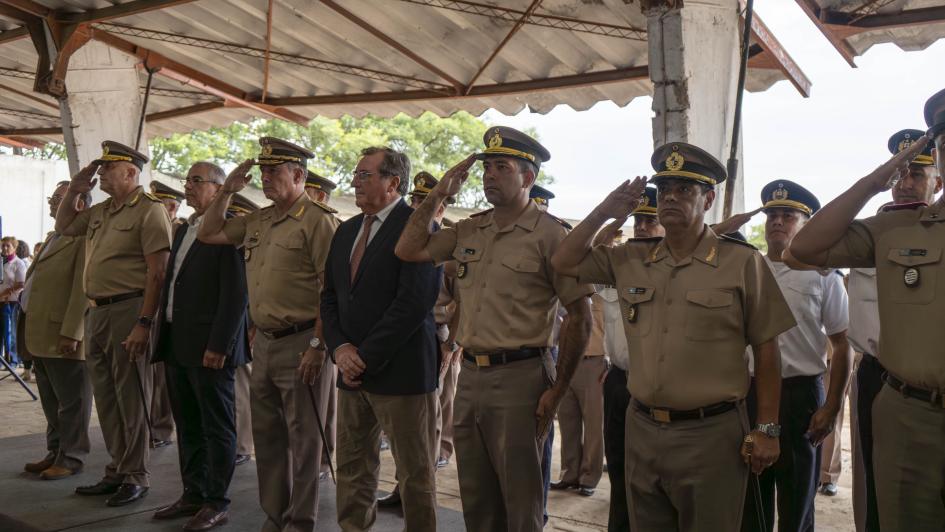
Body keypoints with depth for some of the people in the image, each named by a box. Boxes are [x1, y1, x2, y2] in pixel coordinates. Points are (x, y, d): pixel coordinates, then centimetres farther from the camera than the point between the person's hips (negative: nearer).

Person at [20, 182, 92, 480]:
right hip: (40, 333, 9)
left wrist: (71, 333, -22)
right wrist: (28, 331, 16)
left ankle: (71, 458, 9)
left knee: (71, 402, 0)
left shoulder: (85, 237, -10)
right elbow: (38, 283, 21)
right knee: (50, 401, 16)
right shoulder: (53, 237, 21)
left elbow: (82, 287, -17)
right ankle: (55, 452, 25)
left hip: (63, 335, -9)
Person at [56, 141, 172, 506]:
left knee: (130, 398, 0)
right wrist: (74, 190, 16)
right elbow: (63, 227, 32)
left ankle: (136, 476, 11)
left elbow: (157, 273, -16)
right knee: (106, 398, 15)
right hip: (96, 313, 8)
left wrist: (144, 323, -22)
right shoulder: (99, 212, 15)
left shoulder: (149, 210, -10)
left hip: (127, 312, -8)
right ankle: (116, 471, 26)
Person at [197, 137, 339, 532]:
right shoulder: (257, 221, 14)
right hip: (263, 343, 8)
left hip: (301, 344, -8)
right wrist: (226, 191, 12)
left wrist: (318, 345, -19)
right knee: (266, 434, 16)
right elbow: (208, 234, 23)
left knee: (303, 438, 3)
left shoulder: (318, 220, -11)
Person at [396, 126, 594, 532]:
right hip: (470, 375, 6)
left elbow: (580, 316, -9)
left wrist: (557, 391, -11)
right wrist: (439, 193, 4)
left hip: (519, 377, -6)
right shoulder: (469, 231, 10)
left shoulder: (549, 234, -9)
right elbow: (408, 250, 8)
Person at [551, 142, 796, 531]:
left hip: (711, 433, -4)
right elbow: (563, 263, 12)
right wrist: (604, 212, 3)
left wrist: (767, 429, -5)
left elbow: (765, 350, -3)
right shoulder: (630, 259, 7)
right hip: (642, 429, 4)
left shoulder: (742, 262, -5)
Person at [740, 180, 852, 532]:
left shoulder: (822, 275, -2)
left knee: (797, 503, 9)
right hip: (747, 392, 3)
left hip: (801, 394, -3)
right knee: (751, 502, 13)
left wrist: (832, 409, -6)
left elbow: (842, 345, -1)